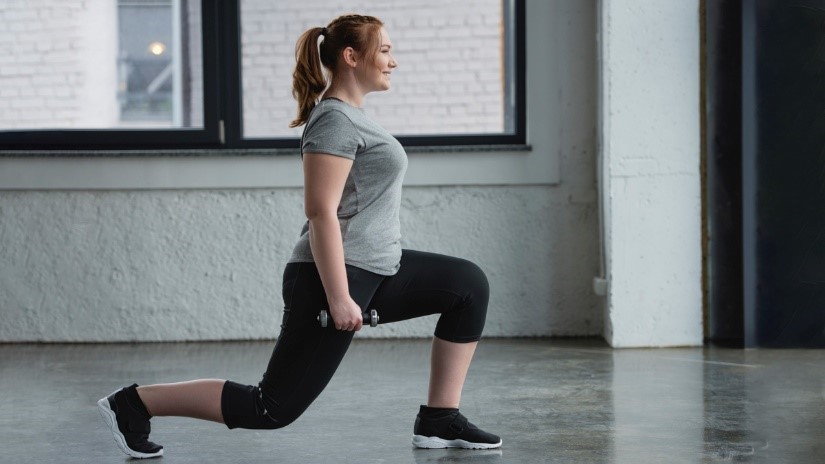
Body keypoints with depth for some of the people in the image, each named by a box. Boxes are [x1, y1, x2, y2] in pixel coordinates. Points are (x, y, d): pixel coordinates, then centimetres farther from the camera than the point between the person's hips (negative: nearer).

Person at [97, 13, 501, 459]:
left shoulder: (348, 115, 15)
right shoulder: (334, 120, -16)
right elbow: (321, 212, -23)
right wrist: (339, 298, -25)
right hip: (336, 278, -10)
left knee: (468, 285, 10)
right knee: (273, 407, -6)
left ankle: (439, 421, 10)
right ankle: (134, 403, 3)